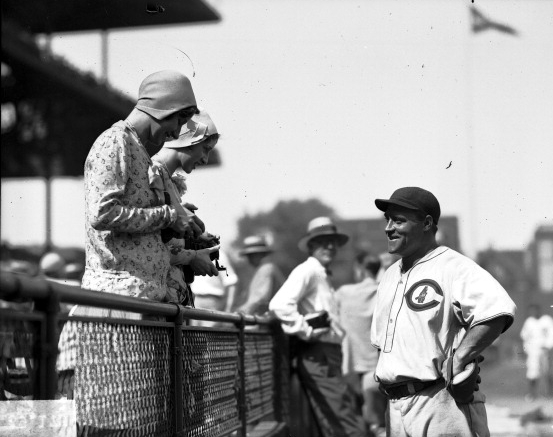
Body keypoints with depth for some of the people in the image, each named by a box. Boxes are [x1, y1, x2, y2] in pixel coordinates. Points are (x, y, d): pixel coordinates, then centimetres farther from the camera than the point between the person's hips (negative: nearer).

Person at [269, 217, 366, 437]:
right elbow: (280, 303, -26)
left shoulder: (323, 276, 20)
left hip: (329, 355, 10)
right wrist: (306, 331, -21)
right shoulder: (307, 271, -12)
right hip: (317, 357, -10)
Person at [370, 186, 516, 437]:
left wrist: (457, 362, -23)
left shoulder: (453, 266, -10)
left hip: (441, 403, -8)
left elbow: (497, 312, -26)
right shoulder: (390, 275, 18)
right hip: (395, 407, 8)